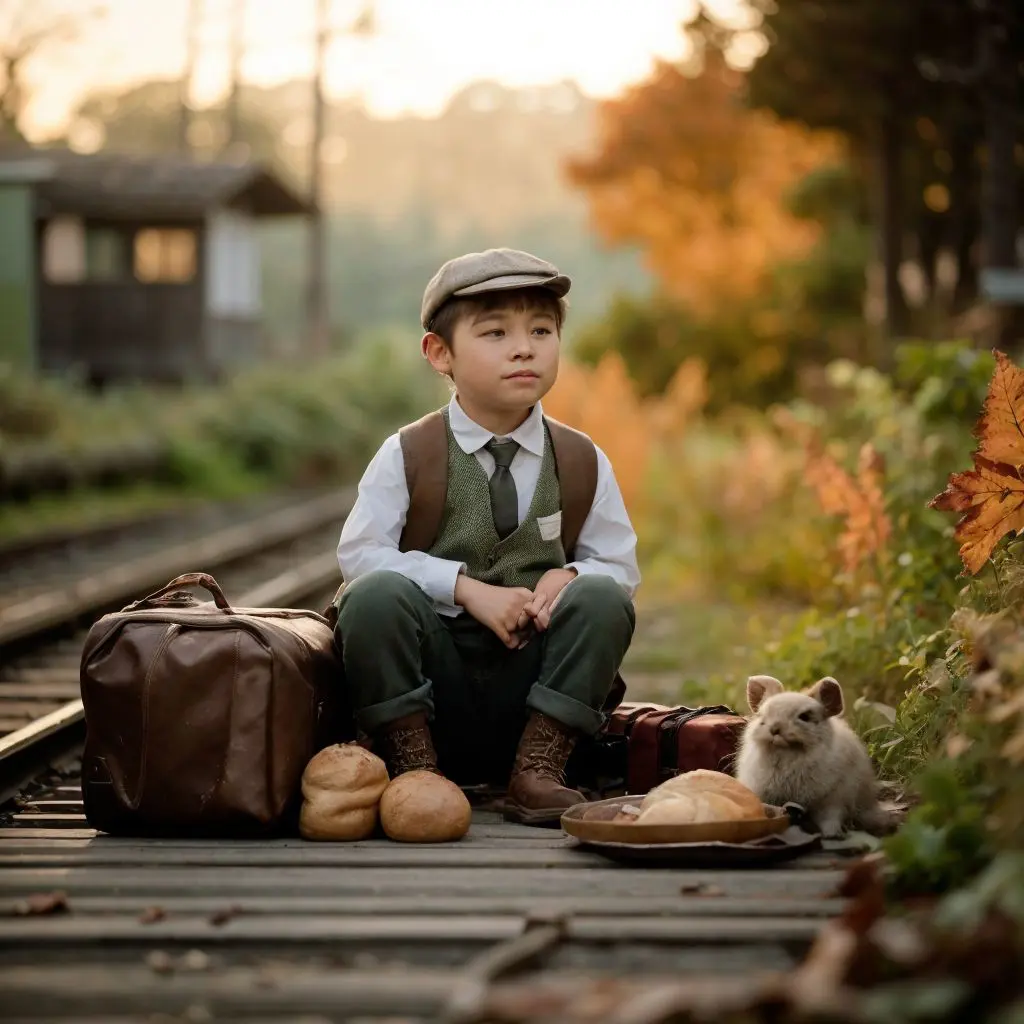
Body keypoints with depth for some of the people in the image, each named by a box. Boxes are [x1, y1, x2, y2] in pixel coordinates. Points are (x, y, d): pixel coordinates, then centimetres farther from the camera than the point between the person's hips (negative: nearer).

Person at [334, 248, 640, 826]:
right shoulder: (406, 456, -1)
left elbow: (619, 565, 6)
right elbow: (359, 554, -10)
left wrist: (570, 577, -18)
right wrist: (466, 587, -21)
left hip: (536, 688, 2)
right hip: (430, 687, -2)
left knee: (602, 598, -24)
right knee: (377, 594, -29)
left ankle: (538, 768, -17)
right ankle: (414, 764, -16)